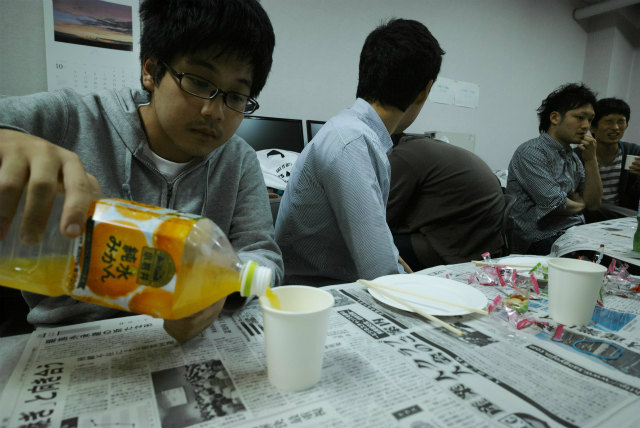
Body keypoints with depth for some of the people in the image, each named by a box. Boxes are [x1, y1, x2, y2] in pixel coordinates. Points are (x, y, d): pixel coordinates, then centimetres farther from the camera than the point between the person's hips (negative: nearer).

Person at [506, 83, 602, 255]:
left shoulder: (573, 158, 16)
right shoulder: (531, 152, -12)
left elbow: (593, 203, 12)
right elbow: (556, 205, -18)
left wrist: (591, 160, 2)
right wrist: (579, 204, 5)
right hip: (544, 240, -8)